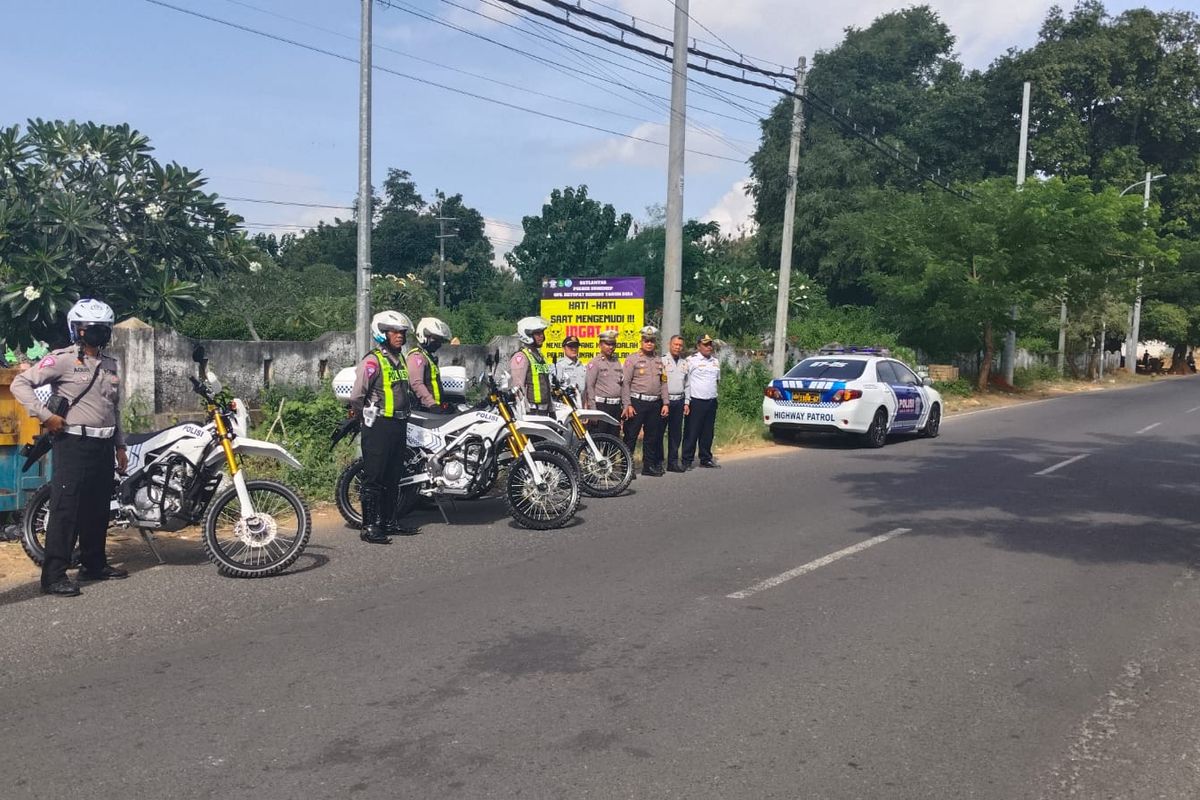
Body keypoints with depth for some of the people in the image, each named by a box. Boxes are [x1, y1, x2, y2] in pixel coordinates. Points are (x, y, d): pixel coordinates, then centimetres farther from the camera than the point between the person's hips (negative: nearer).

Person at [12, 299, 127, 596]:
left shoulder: (110, 364, 16)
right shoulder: (62, 359, -6)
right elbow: (20, 383, -10)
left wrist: (120, 445, 21)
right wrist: (46, 416, -16)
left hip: (104, 445, 7)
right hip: (73, 444, -7)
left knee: (98, 508, 13)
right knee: (66, 510, -8)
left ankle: (94, 564, 25)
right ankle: (54, 575, -5)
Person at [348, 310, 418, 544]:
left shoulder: (400, 359, 15)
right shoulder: (373, 360, -12)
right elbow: (356, 396, -17)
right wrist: (364, 417, -3)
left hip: (399, 425, 8)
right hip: (379, 427, -8)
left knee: (393, 477, 14)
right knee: (374, 478, -5)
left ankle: (388, 521, 24)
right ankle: (369, 527, 0)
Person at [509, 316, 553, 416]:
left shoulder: (540, 355, 20)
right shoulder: (520, 357, -10)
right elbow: (517, 386, -17)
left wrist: (551, 408, 21)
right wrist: (524, 410, -22)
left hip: (543, 411, 9)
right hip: (530, 411, -9)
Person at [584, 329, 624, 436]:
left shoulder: (617, 362, 16)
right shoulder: (594, 363, -3)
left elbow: (623, 385, 17)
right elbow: (589, 386, -9)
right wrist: (593, 409, -14)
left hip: (616, 406, 6)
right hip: (601, 405, -6)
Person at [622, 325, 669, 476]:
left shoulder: (659, 361, 15)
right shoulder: (633, 359, -2)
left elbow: (663, 384, 16)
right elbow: (625, 383, -7)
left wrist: (665, 403, 7)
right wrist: (627, 405, -14)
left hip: (655, 404, 6)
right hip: (637, 402, -6)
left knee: (652, 436, 11)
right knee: (630, 436, -4)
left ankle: (649, 466, 20)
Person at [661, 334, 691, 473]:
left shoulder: (684, 363, 15)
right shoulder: (662, 361, -4)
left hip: (679, 401, 5)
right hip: (664, 400, -5)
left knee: (676, 433, 8)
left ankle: (673, 461, 16)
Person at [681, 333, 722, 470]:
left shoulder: (715, 361, 14)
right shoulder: (691, 360, -5)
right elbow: (686, 382, -8)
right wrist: (686, 402, -13)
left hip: (712, 401, 6)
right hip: (696, 401, -6)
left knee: (708, 433, 12)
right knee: (691, 433, -3)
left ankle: (706, 459, 21)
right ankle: (687, 461, 2)